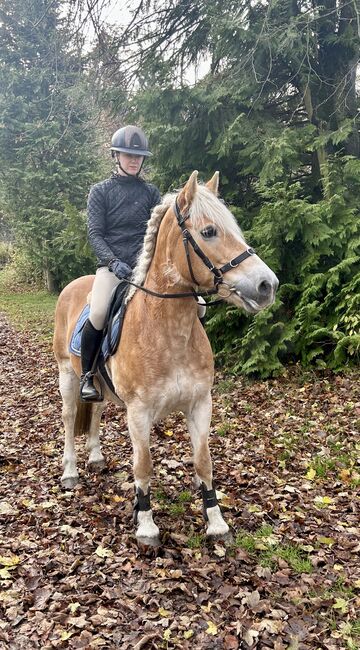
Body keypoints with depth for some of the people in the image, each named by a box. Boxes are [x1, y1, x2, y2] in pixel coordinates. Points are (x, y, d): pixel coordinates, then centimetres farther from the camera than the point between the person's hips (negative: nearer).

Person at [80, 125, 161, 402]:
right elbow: (95, 233, -1)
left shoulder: (151, 192, 13)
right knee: (98, 314, -27)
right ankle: (87, 376, -4)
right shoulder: (100, 191, 7)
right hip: (112, 264, -2)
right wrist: (113, 262, -17)